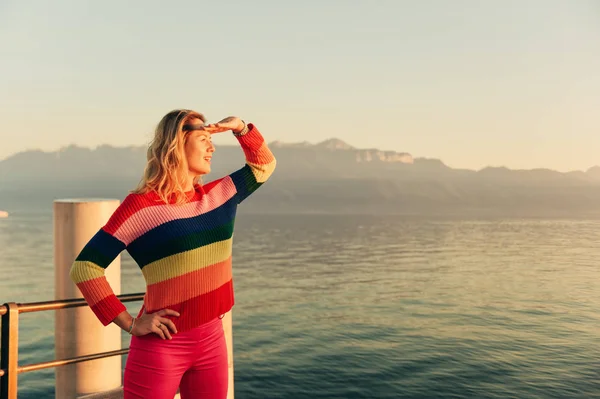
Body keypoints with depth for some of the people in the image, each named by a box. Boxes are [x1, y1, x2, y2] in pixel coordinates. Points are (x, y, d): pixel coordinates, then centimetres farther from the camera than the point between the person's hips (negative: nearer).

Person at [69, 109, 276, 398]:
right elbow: (84, 267, -14)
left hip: (212, 339, 6)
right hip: (162, 345, -5)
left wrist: (239, 127, 5)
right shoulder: (141, 205, -12)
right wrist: (130, 324, -15)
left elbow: (264, 164, 21)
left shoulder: (219, 195, 7)